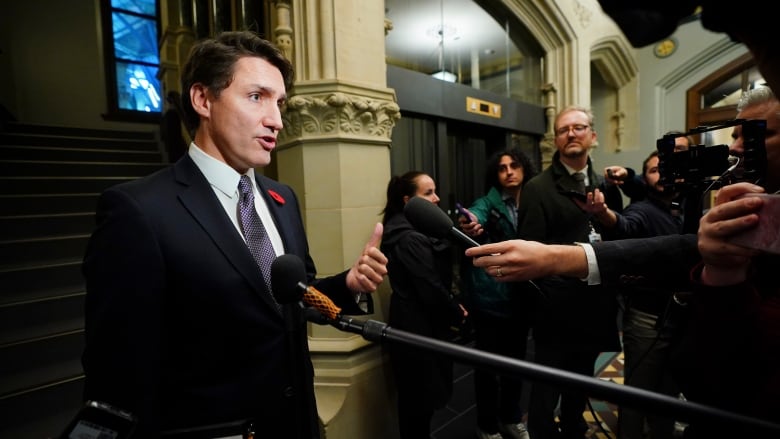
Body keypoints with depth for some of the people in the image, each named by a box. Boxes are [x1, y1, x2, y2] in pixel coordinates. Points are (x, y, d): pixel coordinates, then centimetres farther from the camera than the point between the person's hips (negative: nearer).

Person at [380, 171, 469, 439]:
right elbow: (431, 290, -22)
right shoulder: (410, 238, -22)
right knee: (420, 400, 6)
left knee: (417, 400, 21)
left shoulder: (415, 231, 10)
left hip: (418, 324, 10)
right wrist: (458, 315, -7)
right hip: (418, 328, -10)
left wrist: (454, 307, 2)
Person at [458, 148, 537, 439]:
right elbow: (475, 217, -31)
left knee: (516, 360, 19)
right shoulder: (487, 203, -9)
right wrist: (469, 227, -55)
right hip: (490, 299, -4)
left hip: (521, 299, 5)